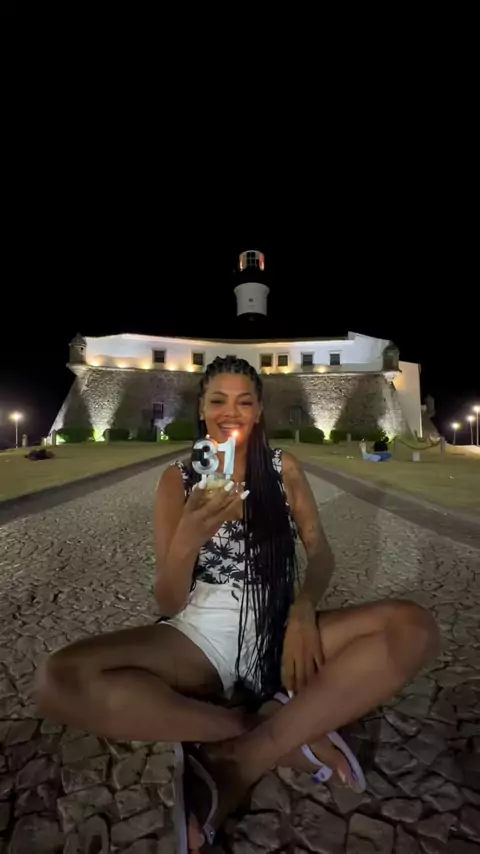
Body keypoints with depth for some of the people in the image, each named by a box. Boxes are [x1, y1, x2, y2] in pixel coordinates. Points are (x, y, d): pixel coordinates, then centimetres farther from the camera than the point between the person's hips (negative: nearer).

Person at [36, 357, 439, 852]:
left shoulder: (284, 469, 5)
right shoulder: (178, 480, 0)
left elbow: (320, 552, 3)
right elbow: (168, 603, -4)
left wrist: (302, 613, -19)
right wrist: (189, 537, -25)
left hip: (277, 630, 1)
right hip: (202, 635, 0)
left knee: (413, 629, -24)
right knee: (61, 682, -28)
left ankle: (241, 765, -21)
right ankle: (291, 739, -19)